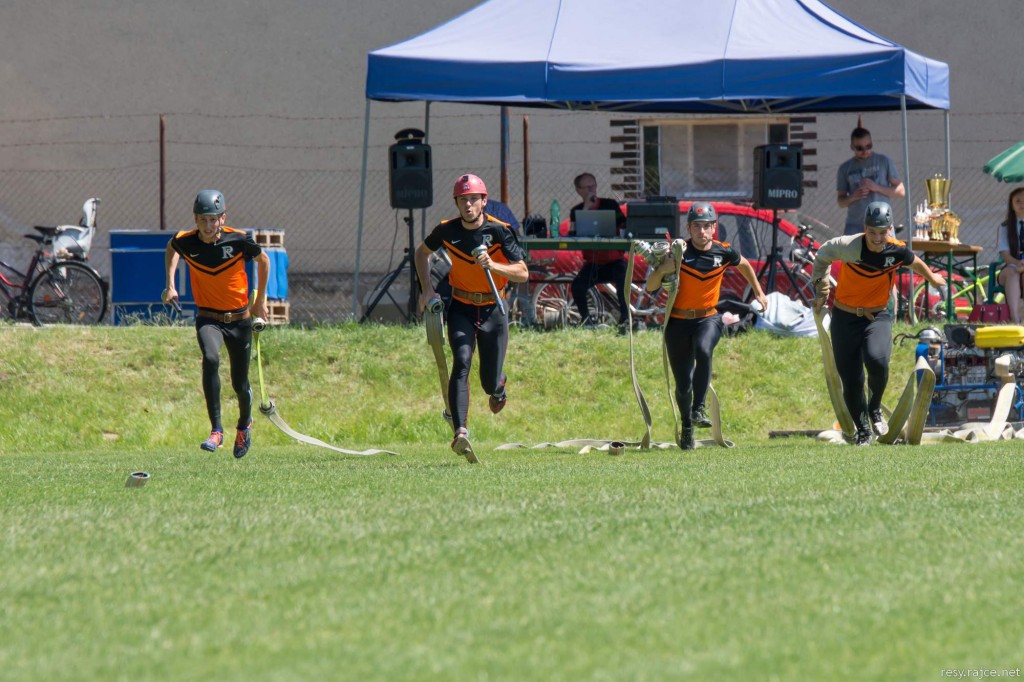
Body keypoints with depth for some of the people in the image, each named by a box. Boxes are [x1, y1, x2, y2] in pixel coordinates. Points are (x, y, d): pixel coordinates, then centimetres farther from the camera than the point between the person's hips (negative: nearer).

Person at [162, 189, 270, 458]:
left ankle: (244, 425, 45)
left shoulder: (239, 240, -17)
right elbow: (171, 248, 14)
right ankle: (216, 431, -27)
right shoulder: (185, 241, -13)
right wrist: (170, 285, 7)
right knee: (210, 359, -31)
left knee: (240, 383, 10)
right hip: (208, 318, 0)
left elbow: (263, 260, 4)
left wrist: (260, 300, 10)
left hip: (239, 319, 0)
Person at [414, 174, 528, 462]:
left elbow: (523, 273, -16)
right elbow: (422, 252, 15)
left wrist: (493, 265, -32)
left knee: (491, 383, 1)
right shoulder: (447, 230, -6)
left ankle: (499, 386, 42)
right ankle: (460, 432, -34)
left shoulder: (499, 231, -13)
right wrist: (426, 288, 5)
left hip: (493, 311, -1)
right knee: (462, 362, -24)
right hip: (461, 310, 1)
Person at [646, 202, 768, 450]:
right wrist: (662, 269, -30)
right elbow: (650, 287, -11)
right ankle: (687, 426, 28)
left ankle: (699, 409, -28)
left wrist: (758, 292, 26)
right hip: (678, 321, -1)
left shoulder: (724, 252, -5)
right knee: (683, 385, 1)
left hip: (708, 318, 1)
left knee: (703, 350, -34)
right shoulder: (679, 253, -12)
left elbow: (744, 265, 19)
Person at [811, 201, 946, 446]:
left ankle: (875, 408, 1)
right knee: (850, 379, -2)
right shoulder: (848, 246, -18)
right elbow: (823, 255, 3)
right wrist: (820, 284, 4)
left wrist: (932, 278, 30)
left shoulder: (897, 251, -11)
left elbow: (914, 262, 13)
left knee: (877, 361, -28)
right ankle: (863, 430, 21)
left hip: (877, 317, 0)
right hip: (845, 318, 0)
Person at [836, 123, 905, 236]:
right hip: (855, 226, 1)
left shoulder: (884, 162, 5)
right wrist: (853, 197, -8)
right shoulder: (846, 169, 10)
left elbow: (901, 191, 4)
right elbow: (840, 201, 14)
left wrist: (877, 188, -11)